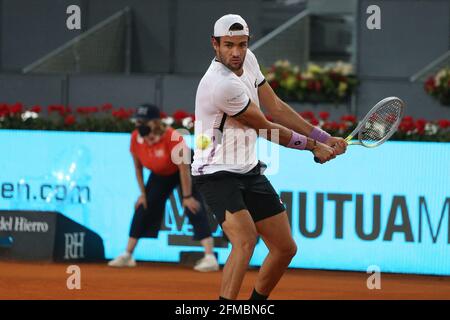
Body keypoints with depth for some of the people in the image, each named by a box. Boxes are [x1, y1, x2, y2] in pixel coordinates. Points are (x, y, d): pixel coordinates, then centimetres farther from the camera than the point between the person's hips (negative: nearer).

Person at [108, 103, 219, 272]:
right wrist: (143, 193, -3)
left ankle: (210, 257, -27)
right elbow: (138, 167, -3)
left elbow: (184, 168, -29)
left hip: (185, 170, -6)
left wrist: (187, 196, -26)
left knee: (194, 208, -20)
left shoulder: (172, 136, -36)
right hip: (160, 174, 6)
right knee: (142, 208, 2)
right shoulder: (136, 138, -19)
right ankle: (127, 255, 12)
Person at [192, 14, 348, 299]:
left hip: (249, 170, 9)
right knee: (246, 237, -31)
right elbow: (266, 129, -13)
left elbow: (276, 107, 9)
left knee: (285, 248, 9)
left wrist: (324, 139, 6)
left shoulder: (247, 60, 0)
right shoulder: (222, 85, -27)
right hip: (217, 173, -9)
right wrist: (313, 145, 0)